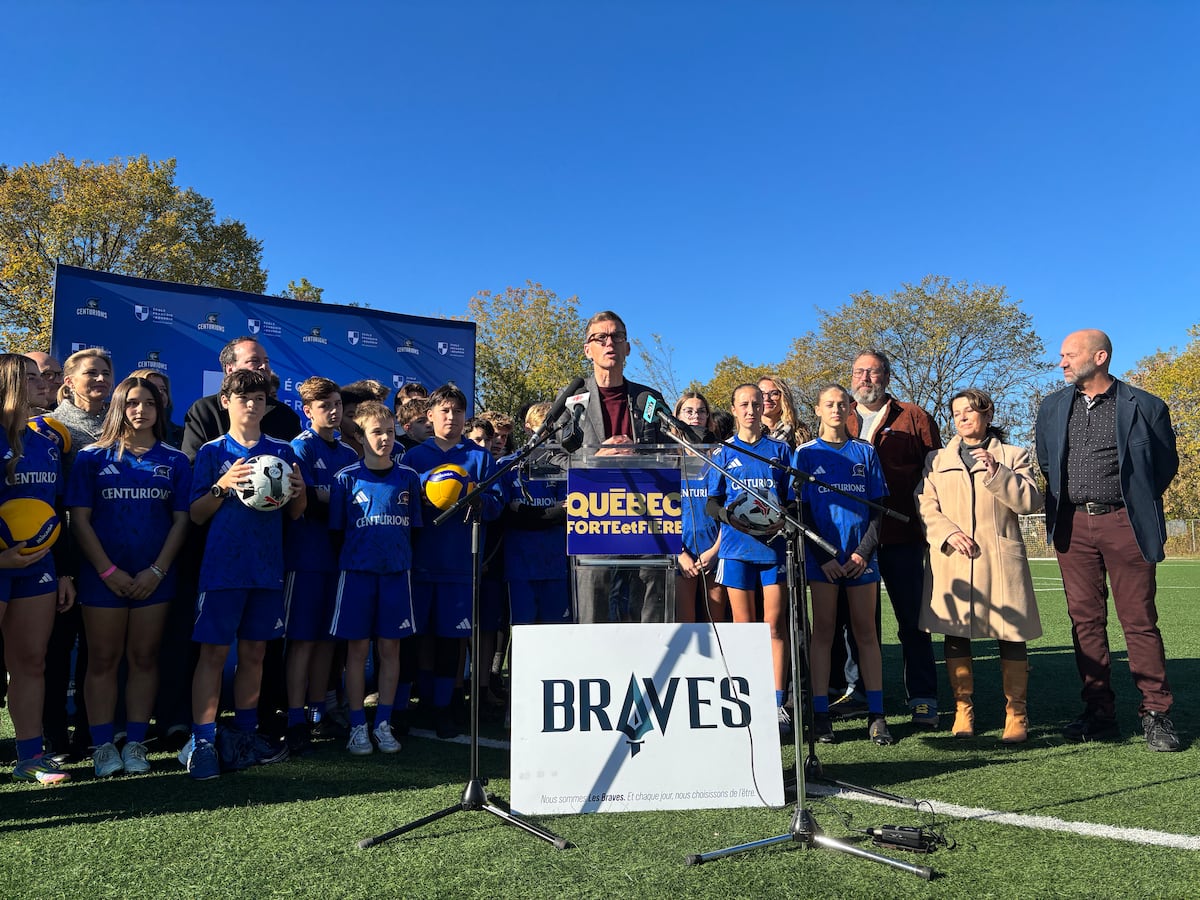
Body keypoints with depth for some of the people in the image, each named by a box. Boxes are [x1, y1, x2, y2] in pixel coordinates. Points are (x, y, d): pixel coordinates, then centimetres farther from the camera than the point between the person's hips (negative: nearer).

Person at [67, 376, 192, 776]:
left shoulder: (174, 460, 6)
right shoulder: (93, 456, 3)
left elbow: (181, 519, 3)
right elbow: (80, 519, -2)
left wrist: (157, 570, -7)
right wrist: (108, 571, -10)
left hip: (154, 576, 1)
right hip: (103, 575, -1)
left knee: (144, 658, 6)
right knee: (103, 660, 4)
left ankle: (136, 743, 15)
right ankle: (103, 745, 13)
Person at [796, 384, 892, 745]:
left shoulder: (865, 452, 10)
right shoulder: (806, 454, 5)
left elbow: (879, 506, 7)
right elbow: (801, 509, 0)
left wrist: (864, 551, -5)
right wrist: (823, 556, -8)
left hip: (861, 555, 2)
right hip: (822, 555, -1)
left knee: (866, 631, 4)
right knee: (823, 631, 1)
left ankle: (876, 714, 9)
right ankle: (820, 714, 6)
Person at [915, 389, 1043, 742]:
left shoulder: (1013, 455, 11)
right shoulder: (937, 460, 15)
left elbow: (1029, 502, -1)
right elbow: (926, 507, 7)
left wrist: (996, 472, -13)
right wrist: (949, 533, -10)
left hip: (1001, 558, -1)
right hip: (952, 561, 2)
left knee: (1011, 636, -1)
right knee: (955, 635, 3)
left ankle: (1016, 713, 13)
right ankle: (963, 710, 15)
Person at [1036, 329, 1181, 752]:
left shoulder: (1144, 407, -1)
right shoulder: (1052, 408, 10)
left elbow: (1166, 464, 8)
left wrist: (1135, 503, 8)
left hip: (1124, 524, -3)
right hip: (1073, 526, 4)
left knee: (1139, 620, 0)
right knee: (1085, 620, 6)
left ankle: (1156, 715, 11)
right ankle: (1099, 713, 14)